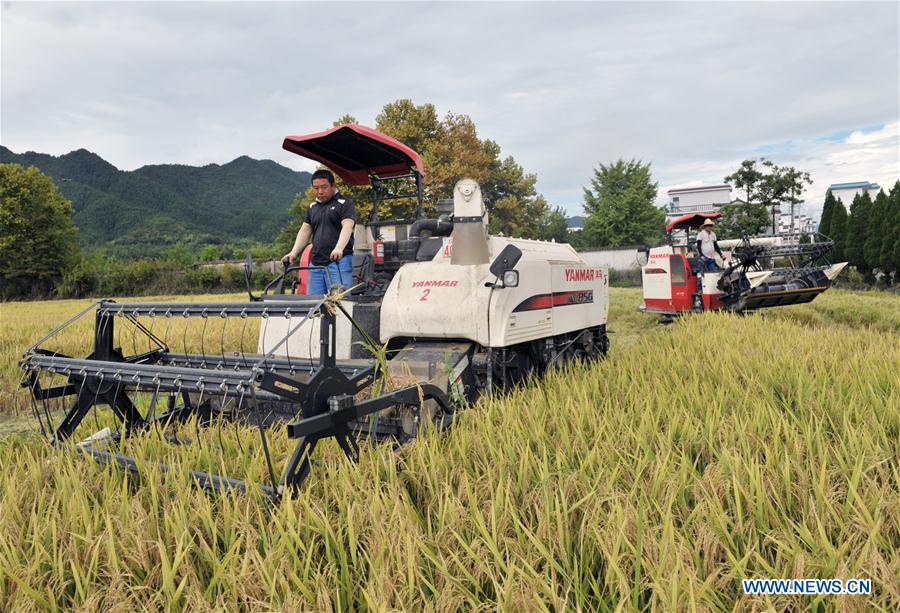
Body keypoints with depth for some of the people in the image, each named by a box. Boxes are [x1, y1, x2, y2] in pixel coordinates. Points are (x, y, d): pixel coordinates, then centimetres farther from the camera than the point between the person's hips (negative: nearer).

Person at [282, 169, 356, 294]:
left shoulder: (345, 203, 0)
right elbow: (305, 230, 19)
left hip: (338, 262, -6)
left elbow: (347, 227, -15)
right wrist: (293, 253, 6)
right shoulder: (312, 207, 20)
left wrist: (338, 249, -32)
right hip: (315, 263, 6)